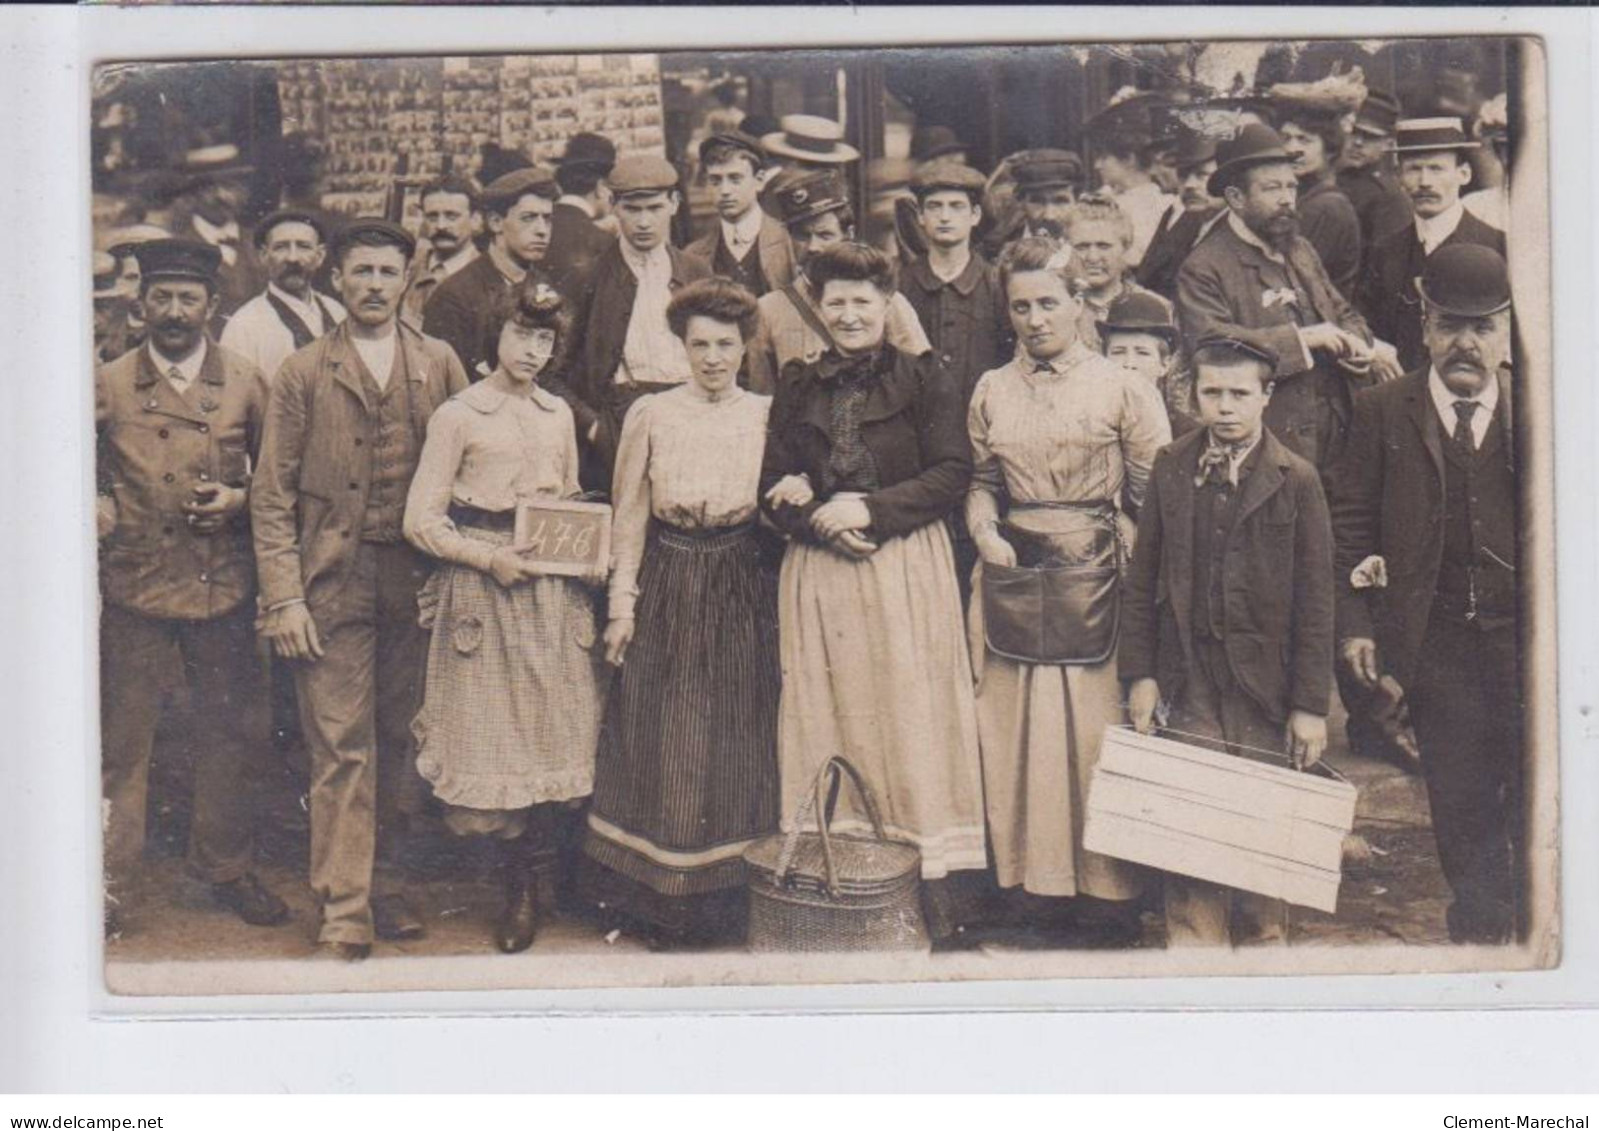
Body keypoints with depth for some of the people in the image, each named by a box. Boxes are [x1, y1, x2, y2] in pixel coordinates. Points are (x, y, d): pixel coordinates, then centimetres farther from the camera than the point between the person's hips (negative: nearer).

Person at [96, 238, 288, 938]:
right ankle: (112, 888, 14)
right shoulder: (109, 386, 2)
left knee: (230, 734, 11)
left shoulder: (245, 383, 4)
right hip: (134, 585, -1)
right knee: (121, 739, 3)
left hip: (224, 586, 1)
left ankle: (227, 869, 28)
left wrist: (239, 498, -7)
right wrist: (99, 510, -8)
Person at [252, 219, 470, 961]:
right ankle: (344, 914, 1)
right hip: (332, 584, -2)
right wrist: (284, 597, -6)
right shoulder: (303, 374, 4)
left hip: (416, 583, 2)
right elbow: (272, 495, 2)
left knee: (400, 740, 9)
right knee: (341, 748, -4)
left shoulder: (440, 365, 8)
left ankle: (386, 886, 23)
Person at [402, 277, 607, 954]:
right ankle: (519, 887, 13)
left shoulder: (559, 414, 14)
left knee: (560, 727, 0)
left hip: (556, 589, 4)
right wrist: (490, 557, -15)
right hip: (484, 590, -4)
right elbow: (421, 521, -5)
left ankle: (546, 874, 15)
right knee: (495, 734, -2)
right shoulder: (457, 415, -1)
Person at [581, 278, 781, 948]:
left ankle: (729, 893, 16)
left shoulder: (768, 415, 3)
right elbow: (629, 516, 2)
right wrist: (623, 603, -2)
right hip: (667, 592, -1)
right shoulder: (650, 414, 0)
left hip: (742, 596, 1)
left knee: (737, 747, 4)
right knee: (661, 747, 3)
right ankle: (661, 902, 13)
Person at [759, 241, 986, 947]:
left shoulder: (922, 379, 4)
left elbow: (953, 472, -5)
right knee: (827, 716, 2)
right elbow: (773, 484, 9)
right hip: (818, 570, 3)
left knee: (911, 714, -5)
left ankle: (936, 894, -2)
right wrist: (821, 521, -10)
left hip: (907, 567, -3)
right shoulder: (797, 386, 13)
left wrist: (869, 510, -14)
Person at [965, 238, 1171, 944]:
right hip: (1012, 577, 3)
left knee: (1098, 726, -2)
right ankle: (1032, 884, 16)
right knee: (1016, 725, 5)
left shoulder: (1121, 388, 1)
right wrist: (983, 529, 0)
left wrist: (1130, 564, -12)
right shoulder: (991, 391, 11)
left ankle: (1107, 891, 8)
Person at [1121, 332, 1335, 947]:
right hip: (1188, 684, 1)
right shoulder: (1170, 469, 6)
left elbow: (1315, 601, -2)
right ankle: (1193, 946, 13)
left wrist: (1310, 705, -5)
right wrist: (1139, 673, 2)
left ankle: (1264, 942, 22)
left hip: (1263, 680, -1)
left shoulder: (1296, 481, -1)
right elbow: (1142, 579, 9)